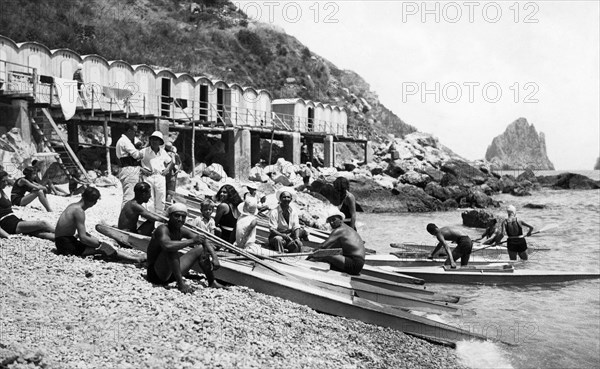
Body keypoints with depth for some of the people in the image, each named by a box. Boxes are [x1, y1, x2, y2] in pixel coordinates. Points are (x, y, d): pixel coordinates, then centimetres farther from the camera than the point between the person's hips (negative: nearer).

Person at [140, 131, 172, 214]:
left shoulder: (163, 152, 12)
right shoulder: (144, 152, 1)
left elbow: (170, 162, 24)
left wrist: (167, 169, 6)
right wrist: (142, 170, -11)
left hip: (160, 177, 3)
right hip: (148, 177, -3)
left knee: (161, 200, 4)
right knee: (149, 201, -4)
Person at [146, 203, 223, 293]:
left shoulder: (182, 231, 1)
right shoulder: (163, 229, -21)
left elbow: (204, 241, 5)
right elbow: (167, 245, -43)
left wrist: (214, 257, -10)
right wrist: (192, 241, -38)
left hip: (172, 274, 8)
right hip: (156, 274, -8)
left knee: (201, 249, 8)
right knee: (171, 249, -32)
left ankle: (212, 282, 14)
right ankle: (181, 283, -30)